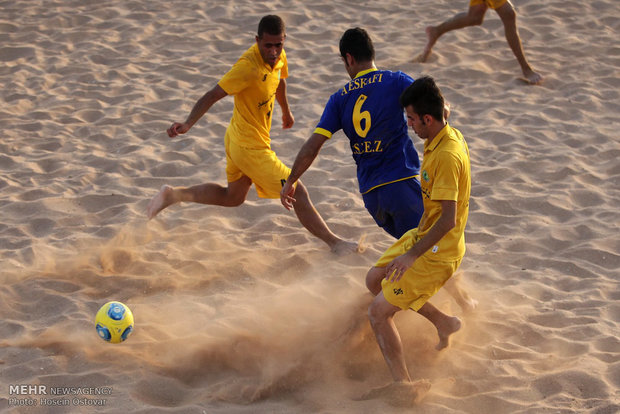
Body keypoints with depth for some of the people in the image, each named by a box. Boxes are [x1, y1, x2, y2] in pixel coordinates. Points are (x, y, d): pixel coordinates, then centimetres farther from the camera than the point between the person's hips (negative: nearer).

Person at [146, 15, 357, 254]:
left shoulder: (278, 57, -2)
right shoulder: (248, 66, -28)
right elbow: (213, 95, -29)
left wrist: (286, 111, 38)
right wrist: (188, 124, -39)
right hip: (251, 148, -10)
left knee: (232, 197, 28)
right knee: (297, 192, -2)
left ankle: (174, 195, 30)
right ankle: (334, 243, 11)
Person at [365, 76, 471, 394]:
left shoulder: (446, 156, -29)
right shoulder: (450, 136, 1)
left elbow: (448, 219, -29)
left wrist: (412, 255, -24)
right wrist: (421, 228, 24)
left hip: (438, 252, -10)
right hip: (424, 236, 10)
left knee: (378, 312, -9)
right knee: (376, 278, 25)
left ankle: (402, 382, -2)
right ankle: (443, 323, 31)